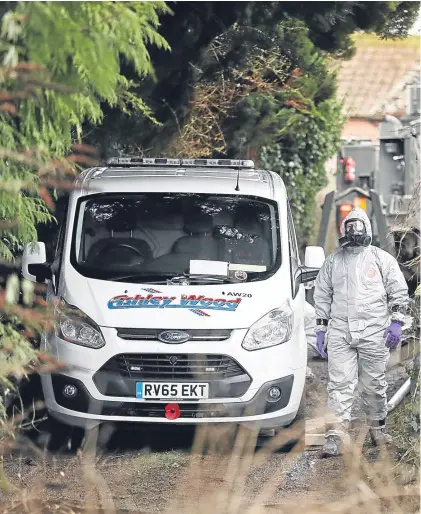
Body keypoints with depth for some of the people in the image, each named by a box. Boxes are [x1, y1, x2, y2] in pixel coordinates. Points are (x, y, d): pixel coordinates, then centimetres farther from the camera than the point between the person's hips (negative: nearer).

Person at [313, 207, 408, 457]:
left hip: (374, 332, -1)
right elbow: (322, 296, 18)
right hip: (340, 332, 1)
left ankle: (378, 427, 23)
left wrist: (396, 322, -4)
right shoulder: (333, 262, 14)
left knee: (374, 384, 5)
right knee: (340, 384, -6)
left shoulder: (382, 259, 7)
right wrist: (321, 329, 12)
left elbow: (399, 291, 6)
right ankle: (337, 435, -9)